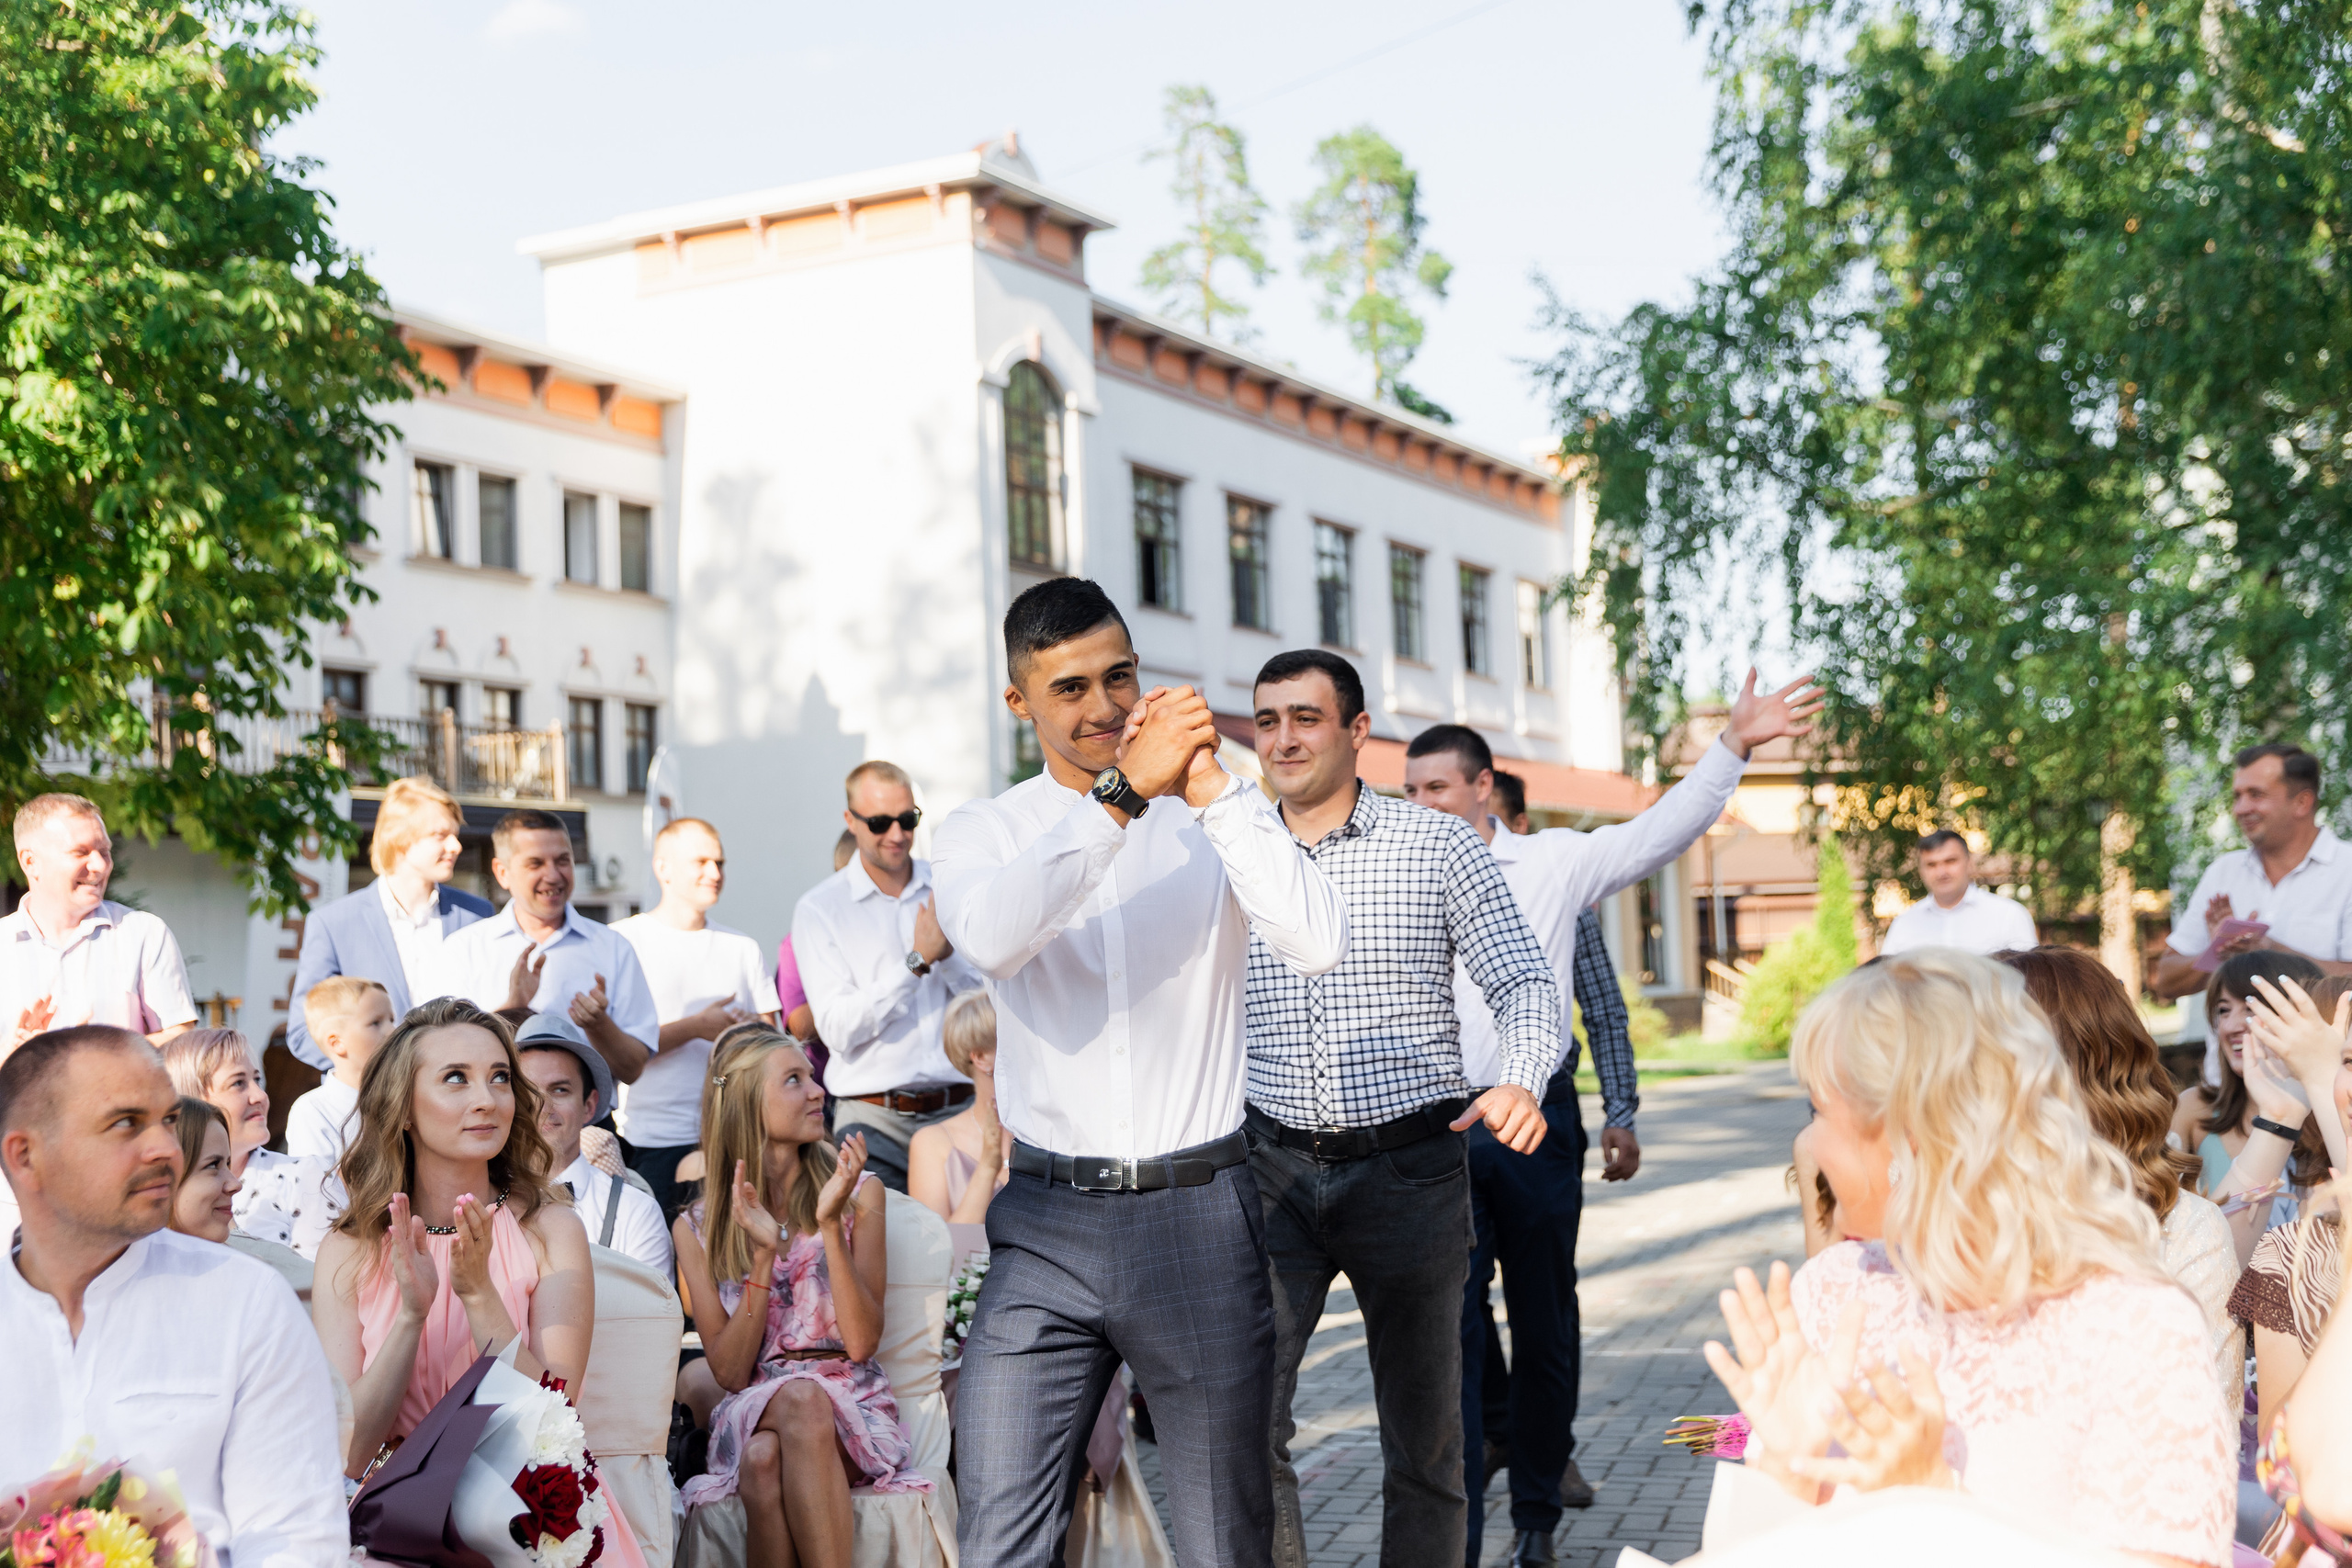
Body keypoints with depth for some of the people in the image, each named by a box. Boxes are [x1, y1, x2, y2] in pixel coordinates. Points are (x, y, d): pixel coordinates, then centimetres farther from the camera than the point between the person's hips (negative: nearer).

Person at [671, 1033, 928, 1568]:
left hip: (852, 1413, 0)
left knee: (767, 1458, -35)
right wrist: (763, 1253, -11)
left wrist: (830, 1225, -15)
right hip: (751, 1414, 0)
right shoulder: (697, 1227, 7)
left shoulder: (859, 1194, 5)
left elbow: (862, 1342, -5)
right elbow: (730, 1372, 0)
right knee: (799, 1395, -36)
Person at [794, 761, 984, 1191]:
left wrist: (948, 954, -11)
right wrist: (918, 961, -12)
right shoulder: (818, 909, 2)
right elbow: (838, 1029, -8)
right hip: (874, 1119, -2)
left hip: (960, 1106, 2)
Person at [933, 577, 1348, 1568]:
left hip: (1200, 1217, 0)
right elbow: (989, 937, -18)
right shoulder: (983, 832, 7)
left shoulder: (1210, 821, 5)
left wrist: (1213, 789, -15)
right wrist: (1123, 793, -21)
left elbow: (1318, 947, -12)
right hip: (1044, 1225, 0)